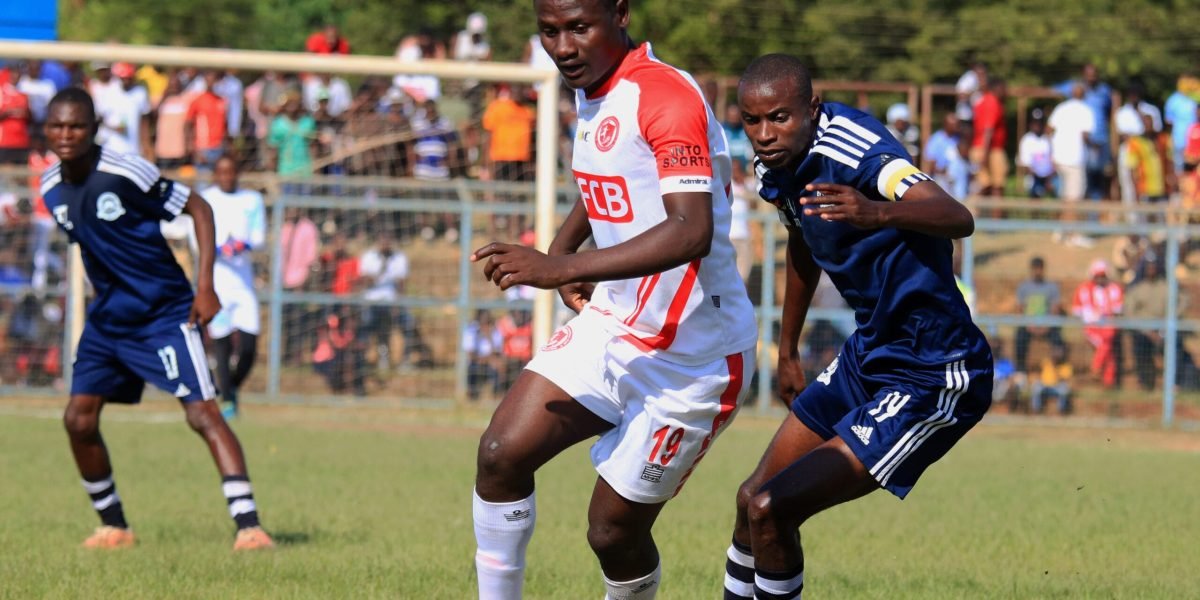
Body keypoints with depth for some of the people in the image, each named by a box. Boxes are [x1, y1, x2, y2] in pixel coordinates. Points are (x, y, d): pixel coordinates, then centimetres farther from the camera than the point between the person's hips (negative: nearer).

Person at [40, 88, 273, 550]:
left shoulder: (126, 173, -19)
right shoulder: (52, 189, 0)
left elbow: (199, 209, -12)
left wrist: (205, 287, -17)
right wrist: (106, 296, 16)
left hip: (165, 313, -7)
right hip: (106, 317, 7)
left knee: (202, 413, -17)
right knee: (78, 419, 0)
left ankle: (248, 525, -21)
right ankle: (114, 525, 17)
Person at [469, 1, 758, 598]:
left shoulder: (666, 96, -23)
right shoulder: (592, 92, 6)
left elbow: (691, 232, -36)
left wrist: (561, 267, -41)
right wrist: (565, 242, 10)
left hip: (692, 358, -8)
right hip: (612, 326, 8)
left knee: (613, 531, -1)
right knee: (502, 453, -7)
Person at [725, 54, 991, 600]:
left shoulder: (852, 149, -26)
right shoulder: (777, 166, 1)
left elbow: (958, 218, -43)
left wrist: (878, 213, -62)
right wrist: (788, 351, 35)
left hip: (930, 381, -9)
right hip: (867, 355, 9)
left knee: (770, 509, -14)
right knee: (755, 498, 17)